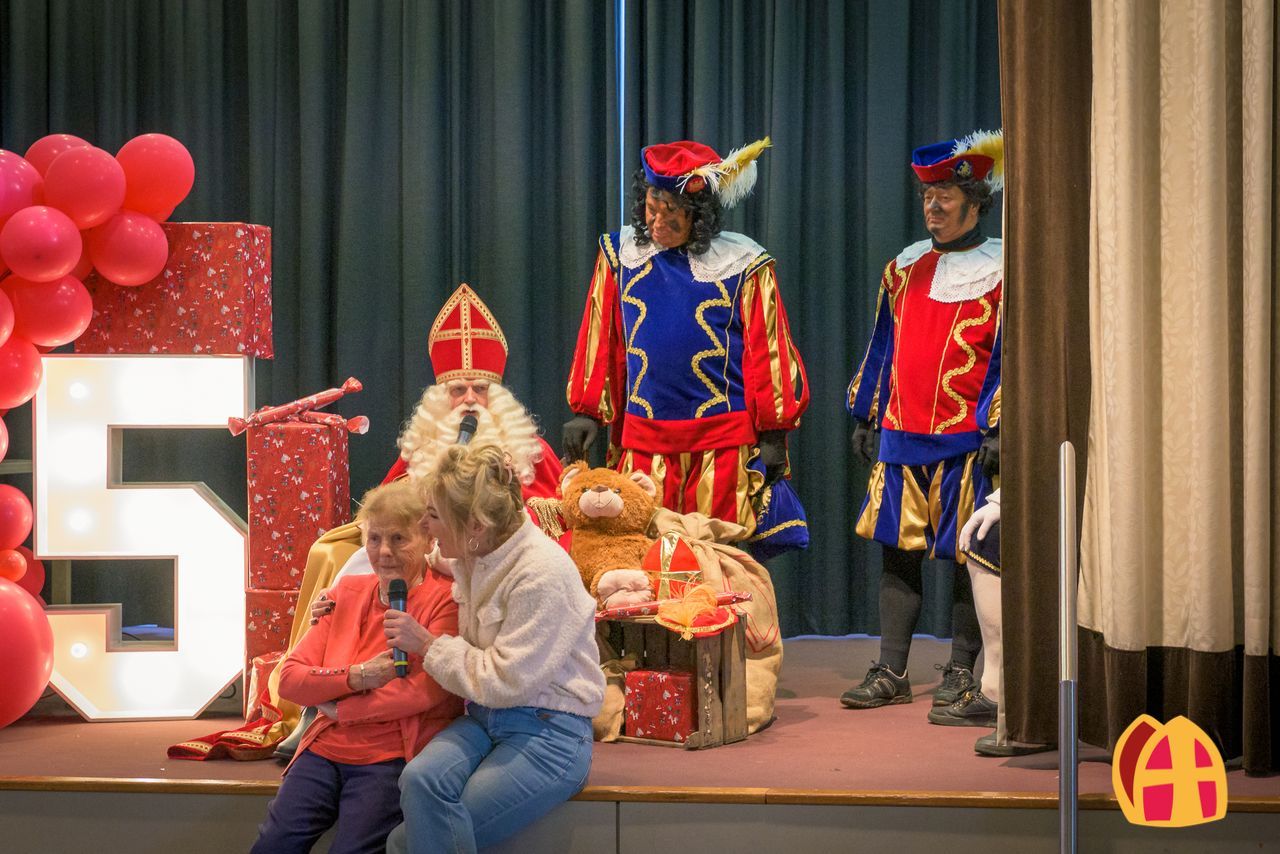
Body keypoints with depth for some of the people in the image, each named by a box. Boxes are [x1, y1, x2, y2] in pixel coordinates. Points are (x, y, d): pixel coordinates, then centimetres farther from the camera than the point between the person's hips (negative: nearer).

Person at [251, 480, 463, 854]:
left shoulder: (444, 599, -3)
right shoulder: (346, 594, 14)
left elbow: (427, 691, -15)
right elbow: (289, 678, 7)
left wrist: (338, 707, -5)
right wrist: (357, 677, -12)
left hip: (393, 756, -5)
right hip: (325, 749, 5)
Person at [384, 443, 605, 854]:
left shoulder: (543, 573, -18)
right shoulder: (472, 558, 6)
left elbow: (505, 682, -19)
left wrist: (428, 645, -9)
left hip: (549, 731, -7)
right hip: (483, 718, 7)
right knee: (419, 780, -28)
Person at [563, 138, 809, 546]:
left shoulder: (741, 264, -1)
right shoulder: (622, 255, 7)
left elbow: (767, 353, 1)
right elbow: (601, 343, 11)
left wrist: (772, 435, 0)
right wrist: (589, 412, 7)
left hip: (722, 443, -2)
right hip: (642, 442, 2)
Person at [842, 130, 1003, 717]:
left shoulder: (1002, 271, -2)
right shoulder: (904, 268, 12)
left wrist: (997, 428, -12)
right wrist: (865, 416, 15)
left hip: (966, 442, -5)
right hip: (901, 437, 5)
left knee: (965, 558, 2)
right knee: (897, 552, 6)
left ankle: (961, 671, 12)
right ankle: (891, 673, 11)